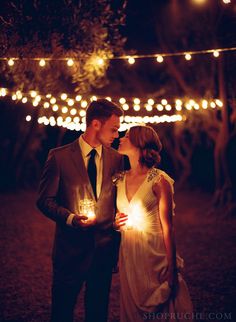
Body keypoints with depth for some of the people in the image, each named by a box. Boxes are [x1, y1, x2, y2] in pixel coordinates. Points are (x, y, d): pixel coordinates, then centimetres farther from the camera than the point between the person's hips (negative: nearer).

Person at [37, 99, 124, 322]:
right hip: (71, 248, -3)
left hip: (104, 248, 3)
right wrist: (70, 218, -21)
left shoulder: (116, 159, 4)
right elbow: (45, 200, -5)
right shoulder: (59, 156, -7)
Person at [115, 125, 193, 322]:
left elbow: (167, 227, -10)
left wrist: (172, 269, -11)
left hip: (154, 255, -5)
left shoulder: (159, 180, -10)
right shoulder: (120, 180, 6)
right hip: (129, 257, 5)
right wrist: (115, 223, -2)